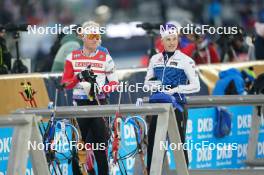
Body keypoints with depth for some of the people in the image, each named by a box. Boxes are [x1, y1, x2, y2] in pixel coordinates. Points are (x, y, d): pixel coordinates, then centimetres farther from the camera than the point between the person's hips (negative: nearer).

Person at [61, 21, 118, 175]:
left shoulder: (105, 58, 4)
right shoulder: (73, 57, 7)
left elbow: (114, 83, 3)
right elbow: (65, 83, 6)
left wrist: (101, 88, -15)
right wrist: (79, 77, -12)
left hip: (99, 102, -1)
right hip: (79, 103, 1)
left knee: (100, 141, -3)